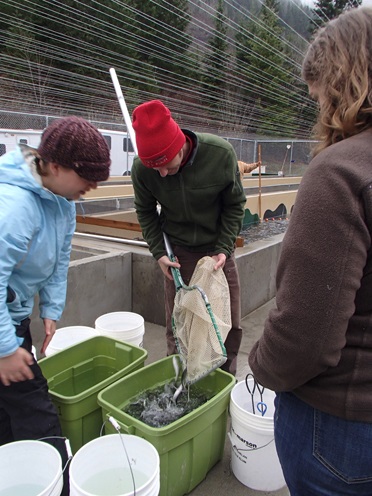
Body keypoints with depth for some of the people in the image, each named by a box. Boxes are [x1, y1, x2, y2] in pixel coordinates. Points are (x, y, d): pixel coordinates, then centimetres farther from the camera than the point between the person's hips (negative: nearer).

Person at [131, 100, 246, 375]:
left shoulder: (221, 153, -21)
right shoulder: (142, 168, -18)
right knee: (177, 326, 5)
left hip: (218, 249, 0)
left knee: (229, 324, 8)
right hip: (178, 253, 0)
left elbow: (235, 204, -6)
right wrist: (159, 252, -8)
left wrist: (224, 249, -13)